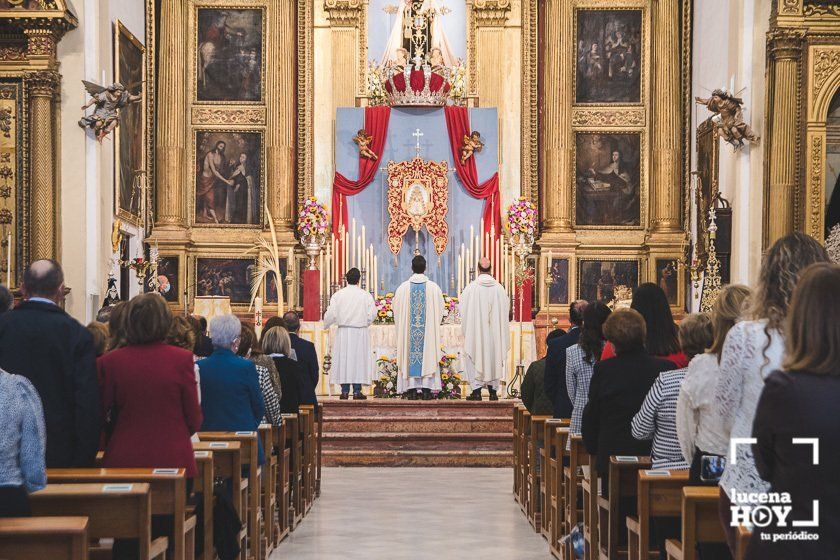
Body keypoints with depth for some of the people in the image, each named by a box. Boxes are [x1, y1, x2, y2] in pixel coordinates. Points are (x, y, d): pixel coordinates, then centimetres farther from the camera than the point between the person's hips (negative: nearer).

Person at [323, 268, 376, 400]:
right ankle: (357, 391, 1)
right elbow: (372, 314, -4)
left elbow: (331, 314, -2)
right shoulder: (366, 295, -3)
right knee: (359, 359, 4)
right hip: (360, 332, -1)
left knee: (343, 359, 6)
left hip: (343, 332, 1)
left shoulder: (338, 295, -2)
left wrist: (326, 324, 18)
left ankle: (345, 391, 2)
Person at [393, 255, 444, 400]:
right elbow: (440, 311, 2)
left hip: (407, 330, 1)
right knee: (428, 355, 4)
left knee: (409, 355, 5)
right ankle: (426, 389, 0)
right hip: (429, 331, -1)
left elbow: (396, 311, 4)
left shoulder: (403, 287, -3)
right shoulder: (434, 288, -5)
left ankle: (412, 390, 2)